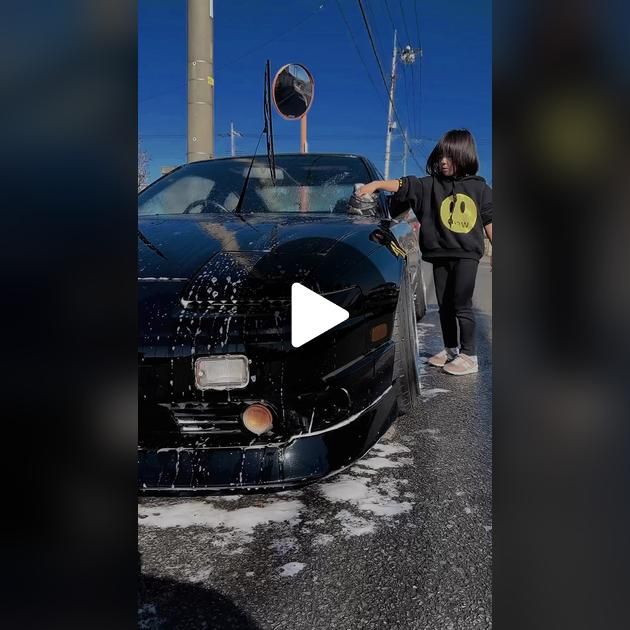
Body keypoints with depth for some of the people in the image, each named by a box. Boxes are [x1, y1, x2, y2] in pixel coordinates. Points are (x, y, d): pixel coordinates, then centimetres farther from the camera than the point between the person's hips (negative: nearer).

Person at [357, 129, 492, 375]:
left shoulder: (479, 188, 2)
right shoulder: (432, 185, 3)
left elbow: (488, 221, 7)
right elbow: (405, 185, -6)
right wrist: (377, 184, -19)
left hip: (467, 254, -3)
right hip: (440, 255, 3)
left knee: (461, 305, -6)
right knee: (444, 305, 11)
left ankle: (468, 355, 2)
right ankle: (450, 349, 25)